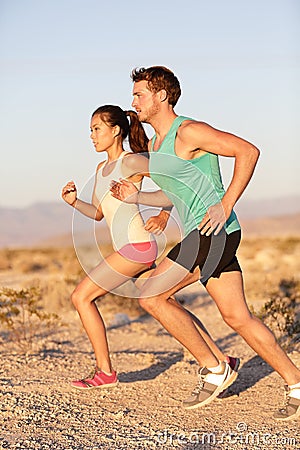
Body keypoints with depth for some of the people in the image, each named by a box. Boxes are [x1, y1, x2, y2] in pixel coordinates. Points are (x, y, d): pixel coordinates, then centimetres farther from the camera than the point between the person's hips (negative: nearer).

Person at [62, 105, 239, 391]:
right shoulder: (102, 168, 19)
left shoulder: (131, 162, -7)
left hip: (137, 245, -9)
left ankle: (105, 372, 0)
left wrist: (163, 215, -10)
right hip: (131, 249, 9)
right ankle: (222, 360, 16)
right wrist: (74, 202, 6)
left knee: (82, 296, -6)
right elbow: (98, 213, 23)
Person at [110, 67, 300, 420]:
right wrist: (136, 197, 13)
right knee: (238, 318, 7)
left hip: (214, 230, -9)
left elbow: (248, 151, -15)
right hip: (202, 235, 9)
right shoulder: (155, 146, 19)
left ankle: (213, 367, -2)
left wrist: (225, 205, -19)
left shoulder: (188, 132, -10)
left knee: (150, 295, -11)